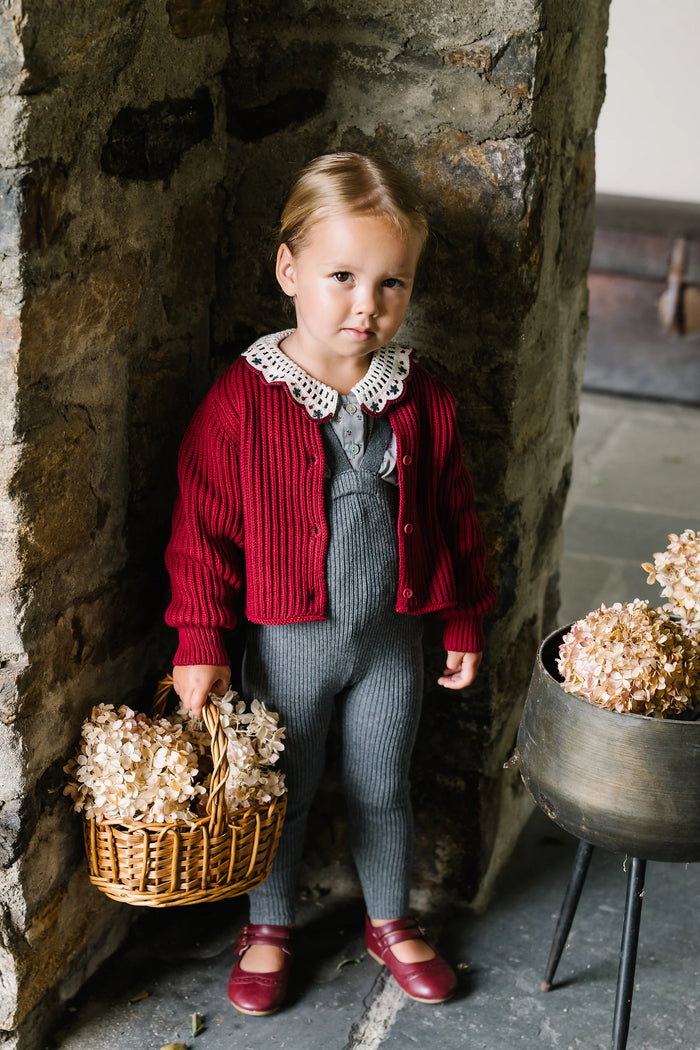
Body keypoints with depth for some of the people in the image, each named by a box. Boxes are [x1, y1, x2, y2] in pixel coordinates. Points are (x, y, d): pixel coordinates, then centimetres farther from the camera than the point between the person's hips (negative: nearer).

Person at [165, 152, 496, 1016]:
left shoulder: (422, 401, -4)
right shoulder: (242, 399, -15)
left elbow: (453, 517, 5)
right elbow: (203, 525, -10)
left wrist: (464, 623, 8)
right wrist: (200, 641, -10)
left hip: (392, 637, 3)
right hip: (287, 641, -2)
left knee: (382, 788, 18)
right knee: (282, 790, 15)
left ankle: (391, 921, 41)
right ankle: (268, 927, 38)